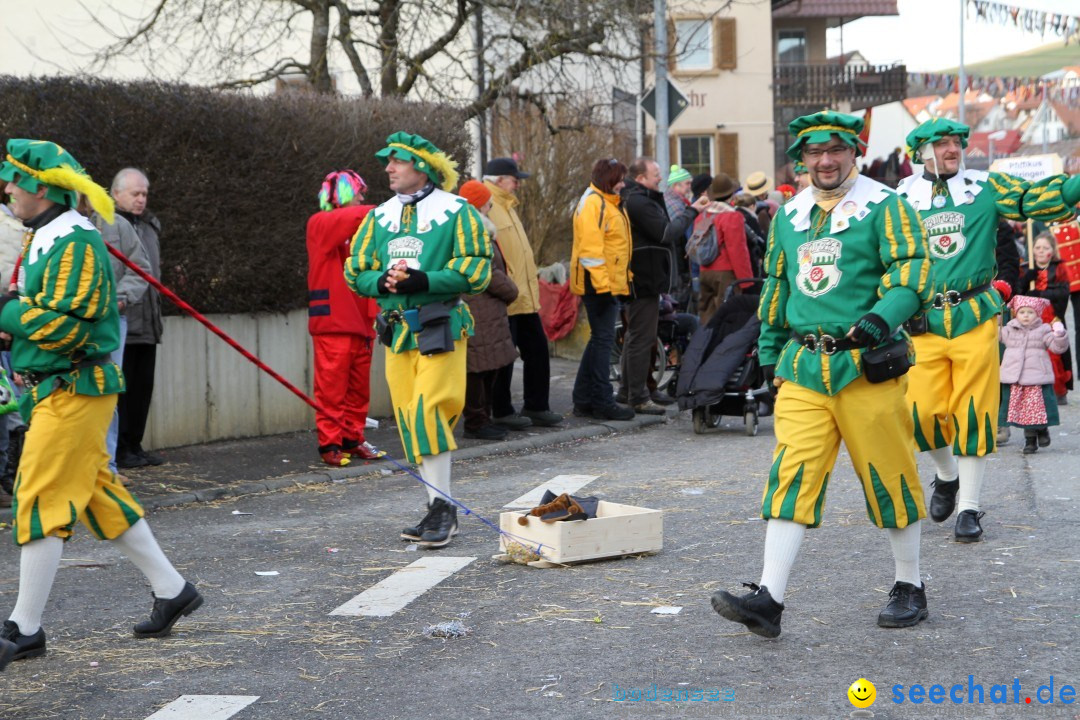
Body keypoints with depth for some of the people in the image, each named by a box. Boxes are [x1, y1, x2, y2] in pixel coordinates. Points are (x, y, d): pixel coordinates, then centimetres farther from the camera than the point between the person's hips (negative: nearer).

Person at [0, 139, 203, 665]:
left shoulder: (75, 243, -17)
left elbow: (65, 325, -24)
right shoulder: (44, 239, 15)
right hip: (54, 389, 10)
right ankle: (172, 590, 23)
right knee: (98, 498, 15)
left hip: (74, 390, -10)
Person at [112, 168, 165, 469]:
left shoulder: (150, 225, 18)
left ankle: (134, 445, 19)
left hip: (146, 325, 8)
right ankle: (118, 451, 1)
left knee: (143, 387, 11)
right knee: (120, 388, -4)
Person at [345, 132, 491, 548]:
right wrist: (383, 282, -7)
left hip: (440, 327, -6)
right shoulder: (380, 217, 15)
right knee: (408, 419, 6)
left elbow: (476, 269, -8)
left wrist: (424, 281, -18)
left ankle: (442, 504, -7)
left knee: (428, 412, -15)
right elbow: (355, 271, 14)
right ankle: (439, 511, 15)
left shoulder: (456, 211, -2)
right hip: (397, 330, 6)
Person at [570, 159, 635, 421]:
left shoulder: (609, 203, 19)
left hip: (609, 283, 10)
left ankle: (584, 400, 19)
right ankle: (602, 402, -3)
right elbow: (590, 248, -21)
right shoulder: (593, 203, -14)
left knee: (600, 340, 13)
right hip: (598, 283, -10)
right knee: (603, 340, -7)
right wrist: (602, 284, -24)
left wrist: (618, 281, 21)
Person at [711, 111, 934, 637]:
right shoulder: (789, 215, 14)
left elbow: (912, 270, -11)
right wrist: (769, 353, 22)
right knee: (791, 473, -5)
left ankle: (909, 587, 21)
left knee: (888, 475, 4)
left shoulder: (884, 207, -3)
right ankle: (769, 598, -10)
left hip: (866, 365, -4)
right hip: (803, 367, 4)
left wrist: (881, 318, -28)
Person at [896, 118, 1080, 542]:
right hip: (923, 321, 1)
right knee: (923, 411, -4)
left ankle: (968, 507, 9)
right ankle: (947, 474, 28)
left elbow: (1036, 199, -7)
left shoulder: (985, 189, 3)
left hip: (975, 316, -1)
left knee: (973, 411, -2)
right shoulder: (902, 199, 5)